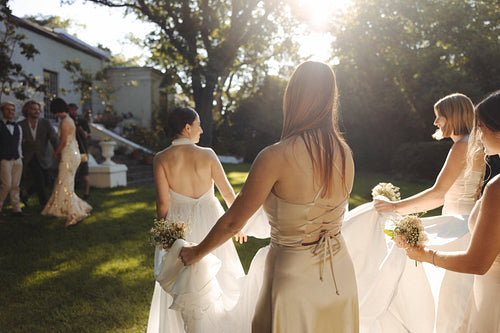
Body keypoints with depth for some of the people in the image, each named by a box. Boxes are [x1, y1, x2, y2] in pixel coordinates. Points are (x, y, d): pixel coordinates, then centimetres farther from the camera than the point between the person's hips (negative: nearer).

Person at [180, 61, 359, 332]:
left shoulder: (275, 158, -22)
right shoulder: (345, 154, -5)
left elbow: (233, 222, -12)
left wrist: (196, 252, 6)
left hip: (295, 277, -5)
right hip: (341, 274, 5)